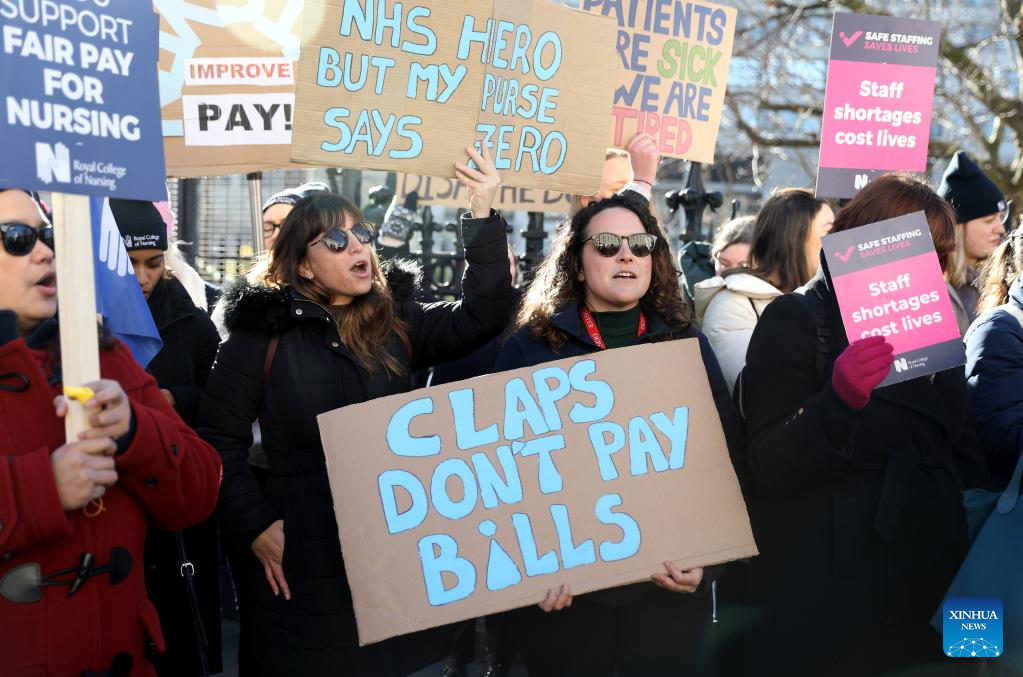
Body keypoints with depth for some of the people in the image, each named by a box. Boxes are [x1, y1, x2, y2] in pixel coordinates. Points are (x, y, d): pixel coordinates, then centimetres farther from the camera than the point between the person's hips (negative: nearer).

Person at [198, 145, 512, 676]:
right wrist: (254, 527, -12)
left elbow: (480, 317, -8)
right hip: (303, 555, -3)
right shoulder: (264, 331, -5)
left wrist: (483, 216, -17)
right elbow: (219, 438, -4)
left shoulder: (397, 320, 6)